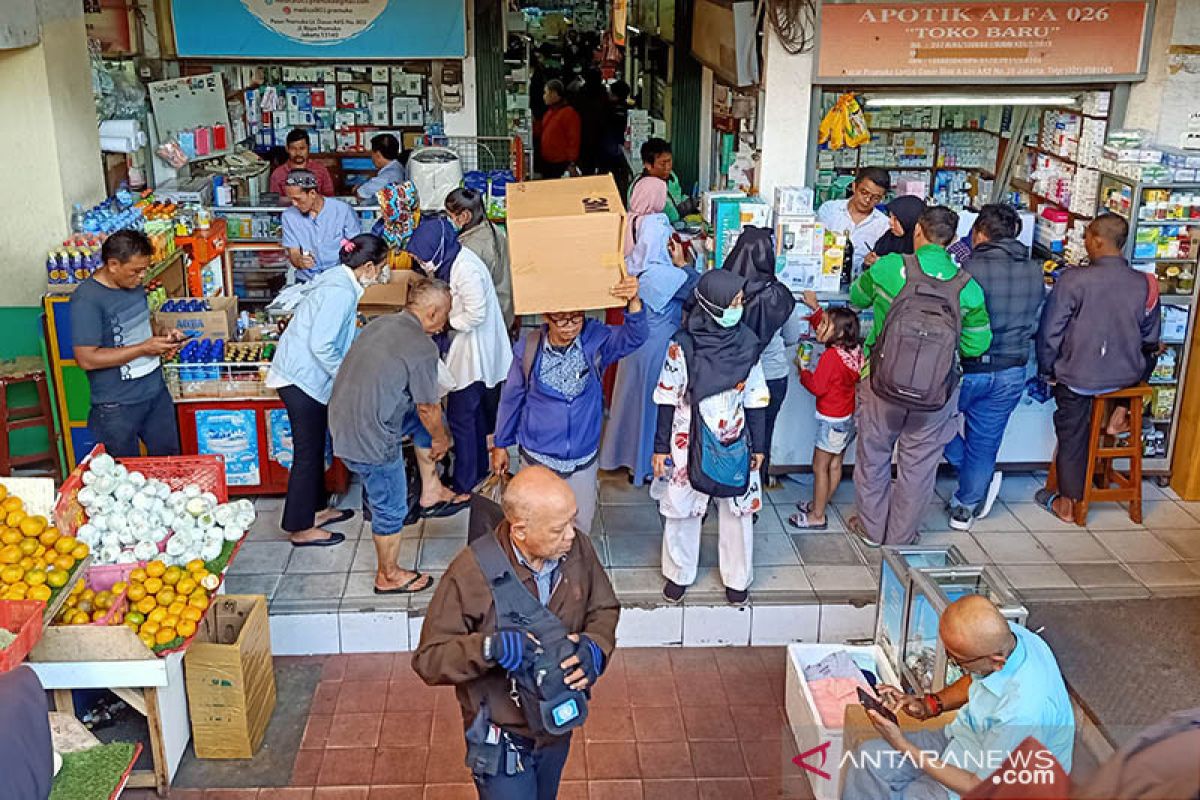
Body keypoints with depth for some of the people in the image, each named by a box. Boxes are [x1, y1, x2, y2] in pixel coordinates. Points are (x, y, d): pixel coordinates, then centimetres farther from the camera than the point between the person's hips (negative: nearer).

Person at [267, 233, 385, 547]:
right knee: (308, 452, -1)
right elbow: (321, 345, -25)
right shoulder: (340, 292, -22)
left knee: (315, 447, 20)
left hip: (304, 374, 10)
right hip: (301, 377, -10)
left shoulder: (339, 281, 9)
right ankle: (300, 528, 9)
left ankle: (315, 509, 34)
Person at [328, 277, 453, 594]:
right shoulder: (422, 347, -19)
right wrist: (441, 439, 13)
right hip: (370, 439, -8)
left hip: (341, 421, 8)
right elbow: (428, 407, -9)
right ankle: (389, 576, 27)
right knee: (391, 509, 11)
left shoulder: (380, 323, 7)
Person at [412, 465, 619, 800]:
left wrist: (595, 646, -21)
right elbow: (428, 659, -22)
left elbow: (604, 609, 1)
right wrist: (488, 647, -39)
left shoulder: (578, 550, -16)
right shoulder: (471, 572, -28)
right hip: (503, 738, -5)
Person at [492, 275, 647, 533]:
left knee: (580, 522, 15)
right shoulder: (528, 349, -13)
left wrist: (634, 302, -48)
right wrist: (500, 445, 8)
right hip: (538, 456, 0)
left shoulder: (595, 339, -14)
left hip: (583, 457, 1)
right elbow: (511, 398, -1)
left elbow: (634, 337, -28)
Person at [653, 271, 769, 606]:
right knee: (682, 508, 11)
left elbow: (755, 399, 3)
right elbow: (668, 399, -6)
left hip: (734, 444, 2)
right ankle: (679, 573, 32)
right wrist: (661, 447, -3)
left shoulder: (747, 343, -6)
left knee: (738, 509, 11)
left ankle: (737, 577, 30)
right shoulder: (683, 345, -13)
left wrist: (758, 445, 6)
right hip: (689, 443, -2)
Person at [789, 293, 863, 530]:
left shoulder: (830, 357, -24)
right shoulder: (853, 350, 0)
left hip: (832, 421, -9)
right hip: (849, 417, 9)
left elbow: (817, 387, -19)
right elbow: (823, 327, 14)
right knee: (835, 464, 17)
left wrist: (804, 371, -3)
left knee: (819, 467, 1)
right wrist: (815, 308, 8)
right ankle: (819, 504, 31)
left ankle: (817, 517, 9)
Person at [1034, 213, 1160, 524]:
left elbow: (1050, 331, -13)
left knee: (1072, 436, 15)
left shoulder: (1073, 280, -19)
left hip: (1078, 378, -3)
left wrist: (1047, 370, 2)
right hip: (1127, 375, 3)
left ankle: (1067, 503, 26)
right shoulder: (1143, 284, -7)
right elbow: (1150, 338, 5)